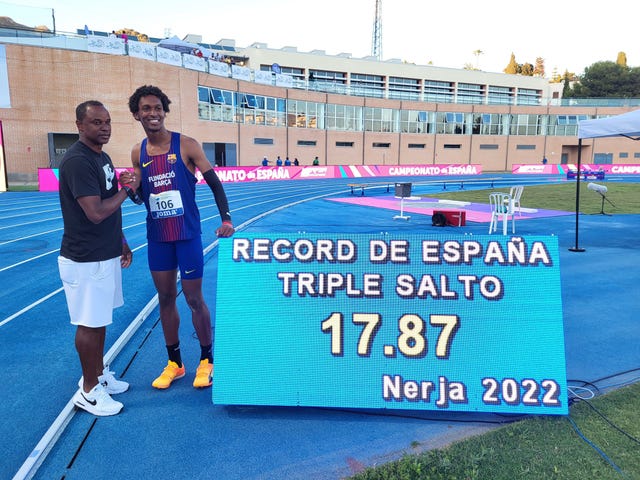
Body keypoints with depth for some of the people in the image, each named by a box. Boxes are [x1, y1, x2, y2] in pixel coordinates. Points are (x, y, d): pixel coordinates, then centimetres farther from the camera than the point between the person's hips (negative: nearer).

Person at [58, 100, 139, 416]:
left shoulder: (103, 158, 11)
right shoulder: (77, 161, -19)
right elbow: (96, 212, -25)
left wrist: (122, 243, 19)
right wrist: (128, 189, -12)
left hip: (106, 255, 9)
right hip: (86, 260, -9)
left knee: (100, 320, 19)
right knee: (89, 324, 3)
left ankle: (99, 374, 36)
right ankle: (89, 391, 20)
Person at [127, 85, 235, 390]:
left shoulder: (186, 145, -7)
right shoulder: (138, 153, 5)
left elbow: (214, 183, -5)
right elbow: (143, 198, 13)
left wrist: (226, 219, -16)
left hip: (188, 234, -4)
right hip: (156, 237, 4)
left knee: (194, 299, 4)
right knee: (165, 298, 12)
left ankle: (206, 361, 23)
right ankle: (174, 363, 27)